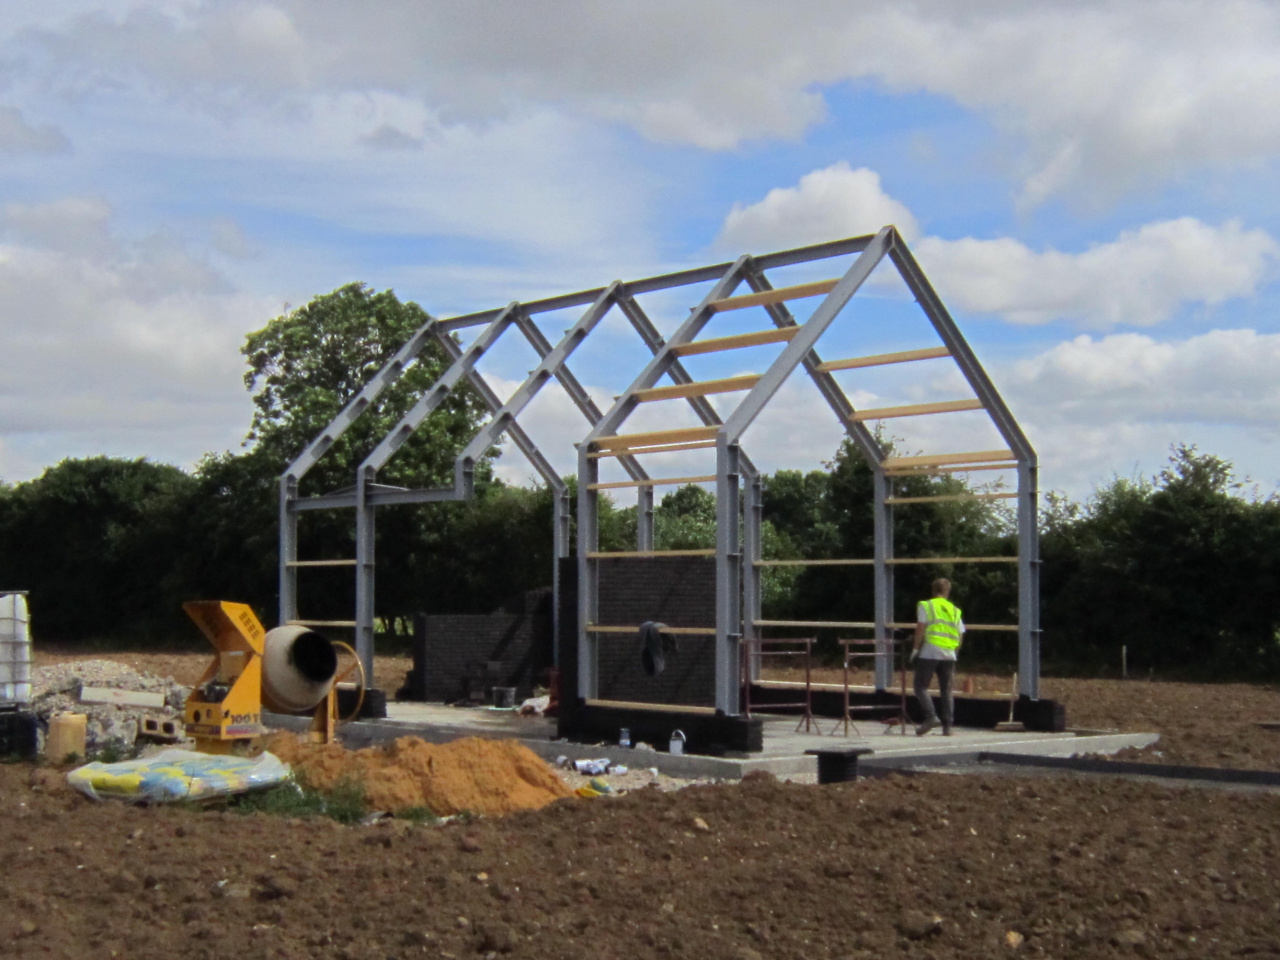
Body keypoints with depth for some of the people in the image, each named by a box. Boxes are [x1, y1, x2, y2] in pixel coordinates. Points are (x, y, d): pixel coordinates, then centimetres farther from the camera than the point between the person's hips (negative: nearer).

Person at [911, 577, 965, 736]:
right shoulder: (955, 610, 16)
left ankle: (931, 716, -17)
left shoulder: (925, 606, 3)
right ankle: (947, 726, 3)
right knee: (946, 690, 8)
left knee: (921, 687, 2)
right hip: (949, 655, 4)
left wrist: (916, 648, -1)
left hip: (929, 653, -4)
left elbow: (921, 628, -7)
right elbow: (960, 635, 11)